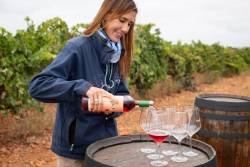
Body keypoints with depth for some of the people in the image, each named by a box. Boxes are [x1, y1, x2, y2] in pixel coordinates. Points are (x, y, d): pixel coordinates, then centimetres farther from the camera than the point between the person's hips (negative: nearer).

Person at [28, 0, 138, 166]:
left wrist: (114, 105, -14)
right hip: (74, 147, -6)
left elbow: (122, 94, 8)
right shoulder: (77, 47, -17)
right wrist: (83, 87, -36)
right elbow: (37, 85, -24)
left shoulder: (119, 54, 3)